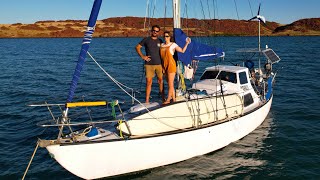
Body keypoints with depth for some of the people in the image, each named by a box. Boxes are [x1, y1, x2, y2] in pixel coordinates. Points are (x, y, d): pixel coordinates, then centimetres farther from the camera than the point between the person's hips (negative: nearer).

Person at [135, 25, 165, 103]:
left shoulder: (160, 41, 11)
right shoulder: (146, 40, 4)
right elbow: (137, 47, 8)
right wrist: (142, 56, -2)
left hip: (159, 64, 2)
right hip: (149, 64, -2)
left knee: (160, 80, 5)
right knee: (149, 82, -5)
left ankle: (163, 98, 16)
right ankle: (147, 101, 0)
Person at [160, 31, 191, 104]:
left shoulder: (173, 44, -1)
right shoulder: (162, 45, 13)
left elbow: (182, 51, 0)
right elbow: (161, 55, 15)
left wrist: (187, 43, -8)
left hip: (171, 65, -6)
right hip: (164, 65, 6)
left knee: (170, 83, -6)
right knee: (169, 83, 9)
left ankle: (168, 100, -3)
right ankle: (173, 99, 17)